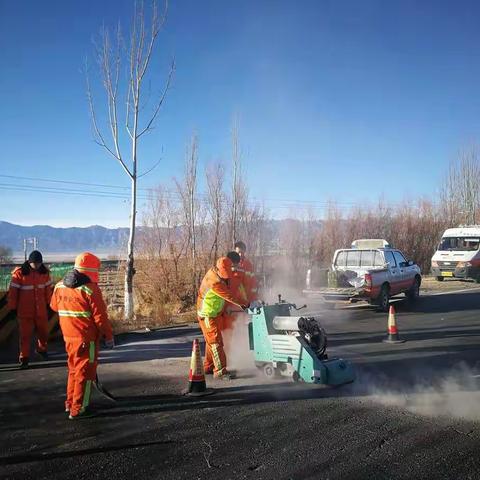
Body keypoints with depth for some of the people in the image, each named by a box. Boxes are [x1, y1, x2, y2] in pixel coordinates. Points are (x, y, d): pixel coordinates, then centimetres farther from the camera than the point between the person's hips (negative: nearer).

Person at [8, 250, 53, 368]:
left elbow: (49, 288, 8)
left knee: (44, 332, 15)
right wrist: (12, 307, -4)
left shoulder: (44, 272, -1)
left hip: (41, 310, 4)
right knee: (25, 335, 1)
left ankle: (42, 349, 40)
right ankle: (24, 358, 12)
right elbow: (13, 291, -8)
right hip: (25, 311, -4)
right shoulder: (19, 273, -13)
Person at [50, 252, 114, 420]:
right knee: (85, 371, 3)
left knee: (74, 368, 22)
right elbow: (100, 316, -17)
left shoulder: (60, 286, 4)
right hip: (87, 337, -7)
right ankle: (78, 410, 7)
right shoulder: (90, 289, -18)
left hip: (68, 336, 7)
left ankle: (70, 403, 33)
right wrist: (109, 336, -7)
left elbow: (54, 306, 19)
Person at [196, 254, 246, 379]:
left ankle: (208, 367, 28)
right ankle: (220, 370, -10)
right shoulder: (215, 282, -30)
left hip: (215, 313, 10)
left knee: (211, 341, 17)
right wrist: (243, 304, -15)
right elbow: (229, 296, -24)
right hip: (208, 315, -10)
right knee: (216, 341, -11)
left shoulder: (216, 271, -2)